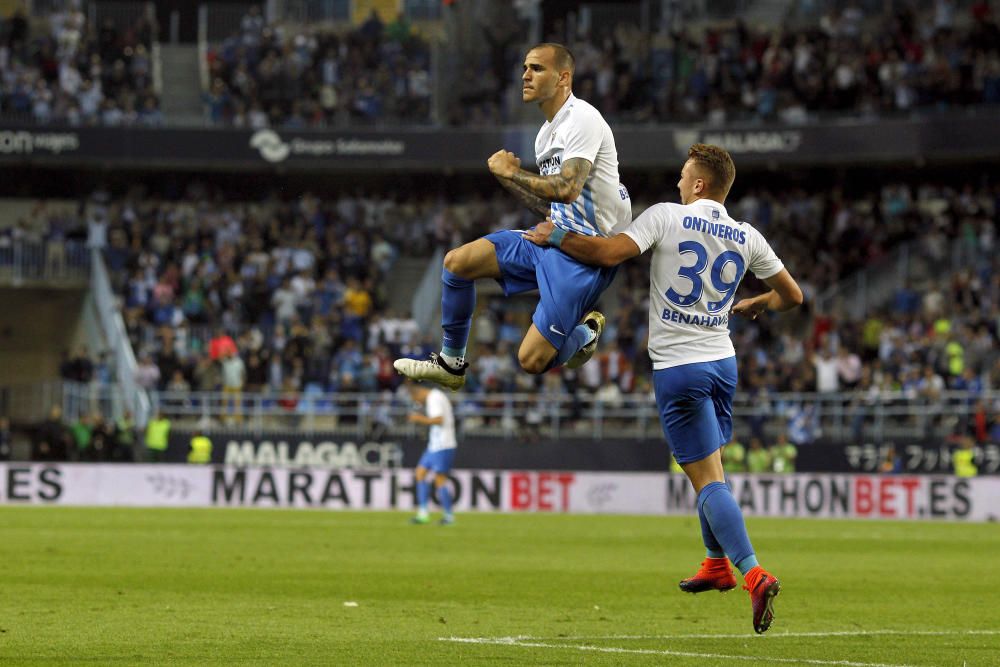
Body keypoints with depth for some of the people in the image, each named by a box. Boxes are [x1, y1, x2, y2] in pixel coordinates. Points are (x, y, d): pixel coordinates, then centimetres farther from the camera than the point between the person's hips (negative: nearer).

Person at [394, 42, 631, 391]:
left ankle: (585, 332, 16)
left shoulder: (583, 120, -15)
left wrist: (511, 172, -15)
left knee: (532, 359, -15)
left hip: (587, 251, -9)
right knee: (457, 261, 3)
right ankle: (451, 364, 17)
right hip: (555, 237, 9)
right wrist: (509, 180, 8)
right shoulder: (547, 133, 14)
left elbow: (566, 189, -28)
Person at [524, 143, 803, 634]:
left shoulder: (666, 216, -8)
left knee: (708, 478, -8)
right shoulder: (747, 238, 6)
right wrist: (754, 306, 34)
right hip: (722, 359, 5)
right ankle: (717, 563, 35)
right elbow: (792, 296, 14)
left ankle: (753, 573, -21)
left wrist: (555, 237, -3)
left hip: (677, 366, -5)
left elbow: (609, 253, -18)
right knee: (709, 468, 25)